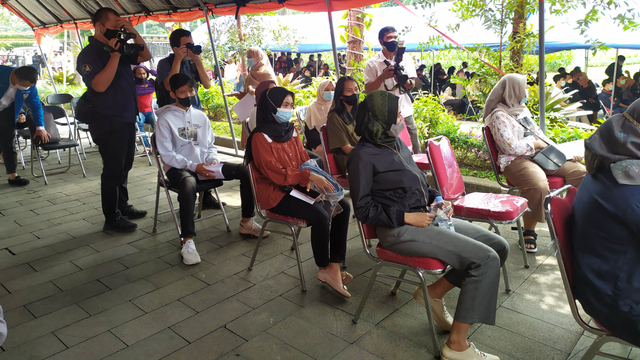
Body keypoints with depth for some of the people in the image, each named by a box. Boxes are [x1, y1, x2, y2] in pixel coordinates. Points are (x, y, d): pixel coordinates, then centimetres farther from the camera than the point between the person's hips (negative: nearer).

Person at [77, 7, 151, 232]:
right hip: (108, 122, -8)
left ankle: (122, 206, 28)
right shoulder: (88, 54, -10)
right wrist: (114, 55, -23)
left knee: (124, 166, 16)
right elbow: (100, 85, -23)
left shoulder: (120, 47, 12)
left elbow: (145, 56, 12)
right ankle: (112, 218, 7)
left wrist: (133, 32, -1)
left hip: (127, 119, 8)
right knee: (113, 170, -3)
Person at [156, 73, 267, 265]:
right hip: (178, 168, -5)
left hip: (204, 166, 6)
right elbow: (166, 153, -8)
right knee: (189, 184, -42)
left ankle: (246, 222, 0)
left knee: (245, 171, -11)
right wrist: (193, 166, -19)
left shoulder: (201, 116, 14)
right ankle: (188, 241, -40)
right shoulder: (165, 118, -2)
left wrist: (214, 160, -5)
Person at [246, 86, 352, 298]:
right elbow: (274, 173, -19)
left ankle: (334, 266, -8)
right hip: (275, 193, -7)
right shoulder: (261, 137, -11)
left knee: (343, 206, -9)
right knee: (320, 215, -28)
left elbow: (304, 159, 14)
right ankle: (324, 269, -6)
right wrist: (309, 176, -25)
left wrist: (311, 178, -9)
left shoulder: (291, 130, 10)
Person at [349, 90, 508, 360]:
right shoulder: (363, 156, -11)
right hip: (399, 230, -9)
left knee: (499, 247, 5)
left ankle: (435, 292, 14)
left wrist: (437, 199, 6)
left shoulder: (396, 143, 14)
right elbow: (364, 209, -12)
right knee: (485, 259, -19)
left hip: (426, 217, 9)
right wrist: (407, 217, -16)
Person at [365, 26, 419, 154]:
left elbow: (412, 84, 1)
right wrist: (382, 77, -18)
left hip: (406, 113, 3)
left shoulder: (406, 59, 9)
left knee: (415, 150, 5)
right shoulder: (373, 63, 0)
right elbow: (368, 90, -4)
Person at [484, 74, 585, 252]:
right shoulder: (499, 115, -6)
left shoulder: (522, 109, 22)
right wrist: (535, 143, -3)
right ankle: (529, 232, -18)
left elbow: (538, 134, 23)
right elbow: (511, 147, -16)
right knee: (538, 186, -37)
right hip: (516, 161, -9)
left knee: (581, 172, -7)